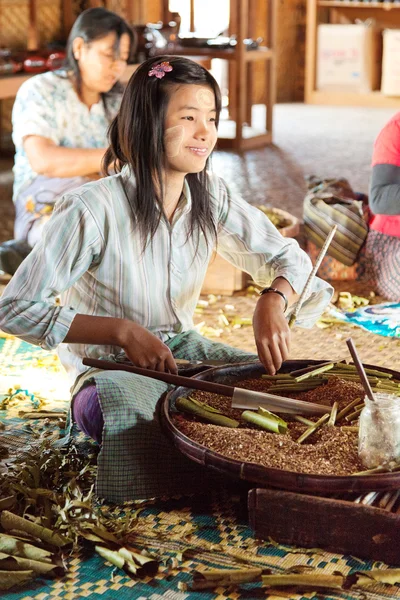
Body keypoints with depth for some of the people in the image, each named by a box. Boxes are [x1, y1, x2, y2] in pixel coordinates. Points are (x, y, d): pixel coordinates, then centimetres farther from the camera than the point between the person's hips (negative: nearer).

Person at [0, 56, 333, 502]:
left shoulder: (210, 196, -6)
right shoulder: (93, 210, -24)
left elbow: (287, 256, 2)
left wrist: (273, 300, -23)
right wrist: (123, 331, -28)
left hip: (182, 349, 6)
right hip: (109, 364, -5)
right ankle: (91, 406, -2)